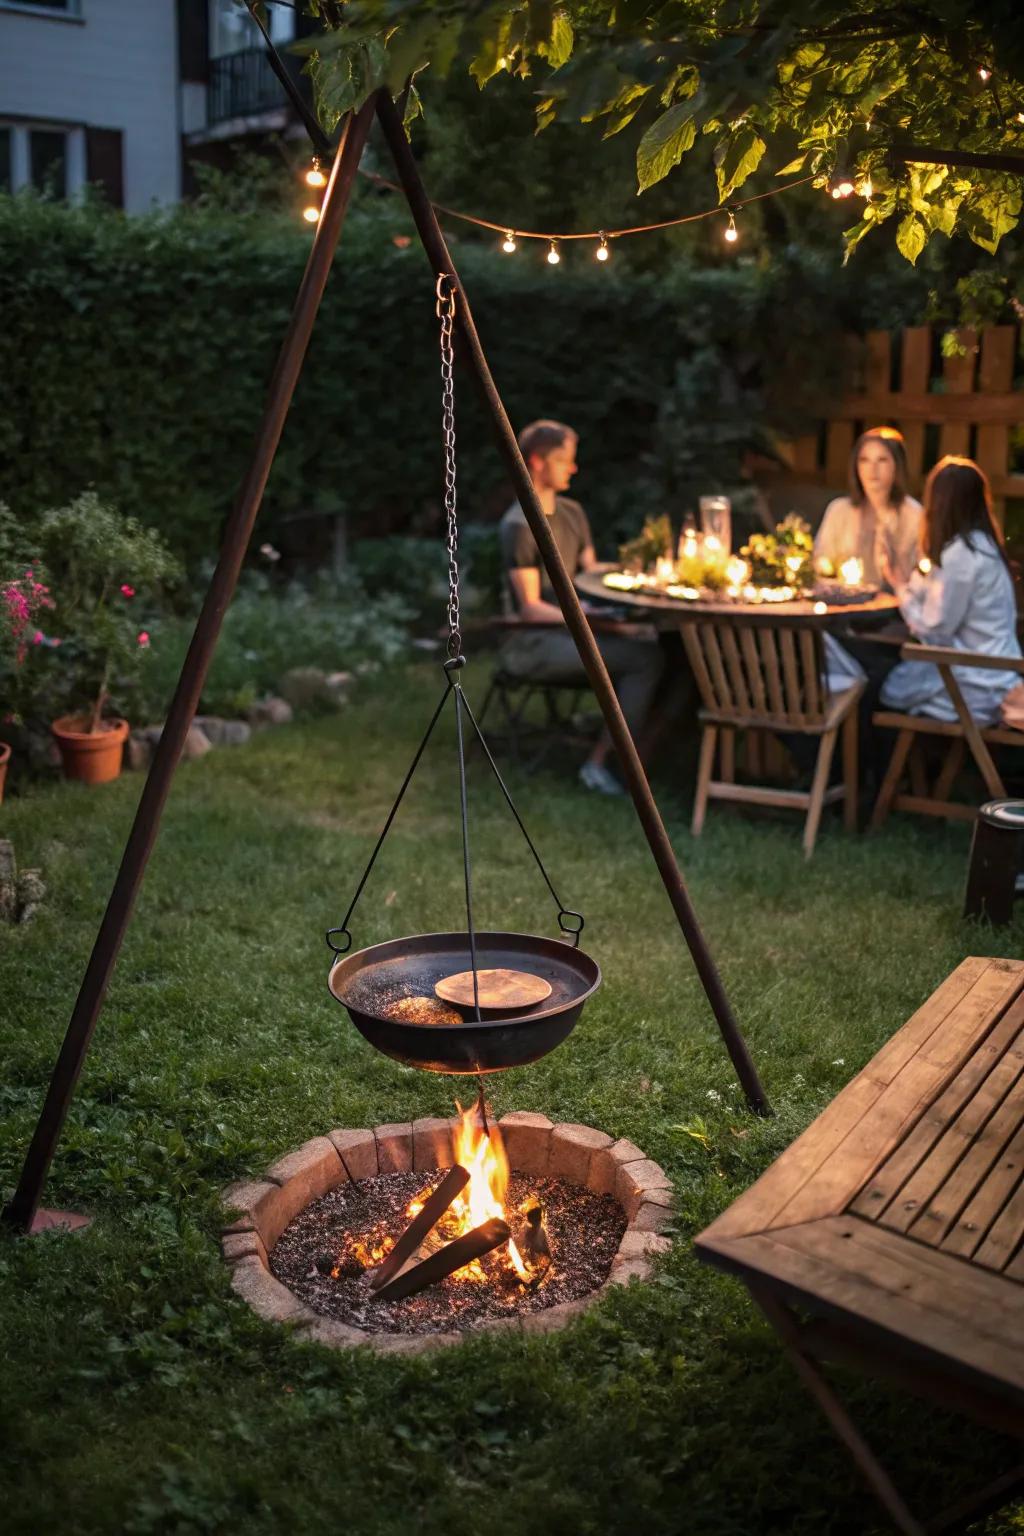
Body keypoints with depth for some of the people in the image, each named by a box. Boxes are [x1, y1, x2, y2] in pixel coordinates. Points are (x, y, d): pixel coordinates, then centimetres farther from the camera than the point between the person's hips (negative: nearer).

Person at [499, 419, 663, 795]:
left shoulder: (572, 512, 15)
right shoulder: (519, 526, -10)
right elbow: (531, 608, -14)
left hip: (574, 627, 8)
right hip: (533, 643, -8)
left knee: (654, 646, -17)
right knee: (644, 658, -25)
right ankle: (600, 762, -17)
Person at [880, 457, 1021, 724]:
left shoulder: (959, 555, -21)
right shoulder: (982, 543, 7)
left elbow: (934, 631, -16)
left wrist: (901, 588, -2)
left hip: (977, 687, -8)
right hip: (992, 674, 8)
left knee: (886, 688, 2)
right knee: (890, 669, 16)